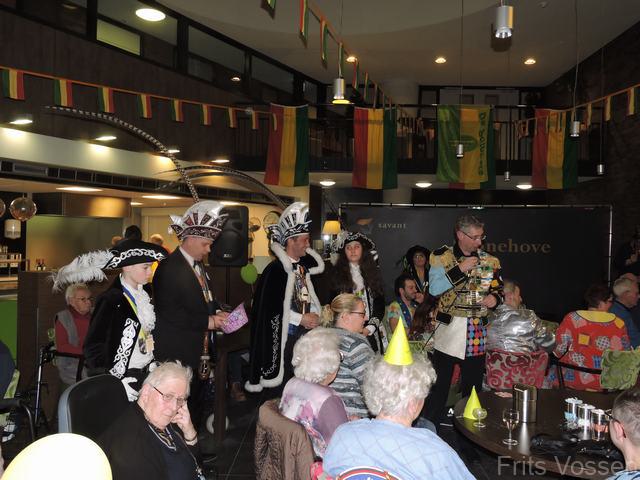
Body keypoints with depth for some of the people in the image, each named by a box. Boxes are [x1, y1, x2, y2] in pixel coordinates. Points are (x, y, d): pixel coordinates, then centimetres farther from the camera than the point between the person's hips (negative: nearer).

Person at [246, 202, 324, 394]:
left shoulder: (303, 266, 10)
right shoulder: (275, 270, -13)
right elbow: (270, 308, -16)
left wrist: (313, 315, -1)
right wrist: (301, 319, -13)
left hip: (304, 333, 7)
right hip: (282, 336, -7)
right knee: (281, 386, 2)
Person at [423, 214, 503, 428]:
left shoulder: (490, 261, 6)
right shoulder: (441, 256, -3)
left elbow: (499, 290, 14)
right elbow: (434, 288, -14)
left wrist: (495, 298, -8)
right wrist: (460, 269, -18)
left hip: (477, 334, 3)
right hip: (448, 329, -3)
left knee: (473, 386, 13)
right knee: (439, 386, 3)